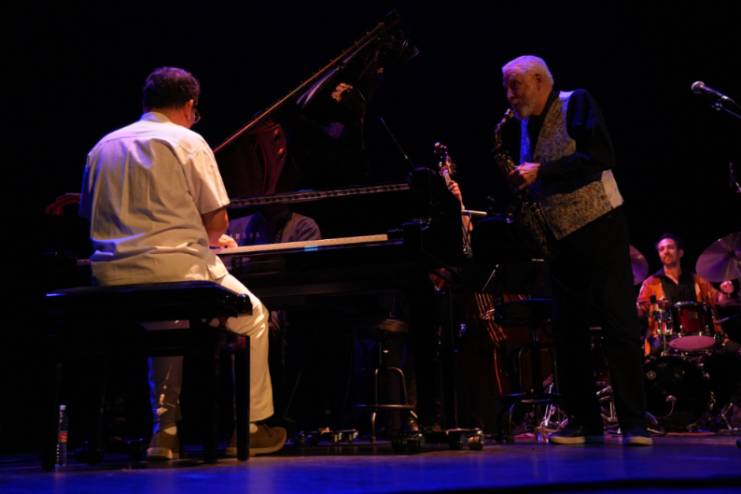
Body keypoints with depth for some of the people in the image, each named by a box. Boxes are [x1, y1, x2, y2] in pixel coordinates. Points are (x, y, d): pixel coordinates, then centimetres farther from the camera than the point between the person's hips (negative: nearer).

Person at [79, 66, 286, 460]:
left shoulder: (102, 147, 15)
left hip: (110, 277, 6)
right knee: (252, 317, 17)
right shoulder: (188, 142, -1)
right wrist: (209, 239, 20)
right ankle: (252, 426, 18)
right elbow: (217, 220, -5)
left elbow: (90, 216, 21)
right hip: (173, 269, -6)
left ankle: (165, 428, 23)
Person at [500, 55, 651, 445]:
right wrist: (520, 183, 0)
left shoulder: (576, 103, -6)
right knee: (568, 329, 4)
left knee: (620, 324, -8)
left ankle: (634, 423, -5)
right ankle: (584, 422, 10)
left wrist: (540, 172, -22)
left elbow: (600, 157, -19)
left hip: (600, 228, -7)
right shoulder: (526, 125, 13)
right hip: (559, 238, 7)